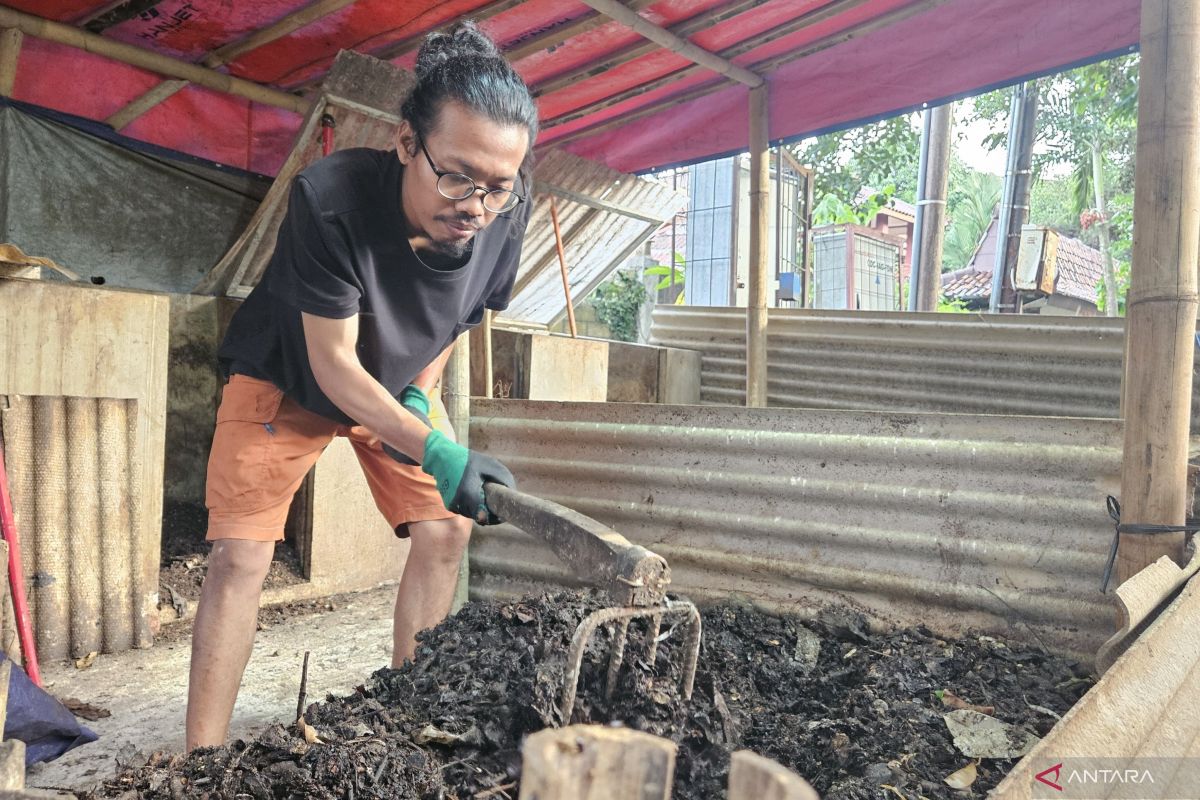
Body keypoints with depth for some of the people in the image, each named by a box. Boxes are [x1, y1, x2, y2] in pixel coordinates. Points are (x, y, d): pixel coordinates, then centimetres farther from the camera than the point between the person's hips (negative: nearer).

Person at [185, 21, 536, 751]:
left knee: (447, 529, -4)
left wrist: (423, 388, -12)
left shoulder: (504, 219, -23)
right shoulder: (331, 198, -37)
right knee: (241, 555, -10)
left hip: (400, 384, 4)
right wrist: (436, 452, -40)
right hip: (287, 379, -4)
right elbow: (333, 362, -31)